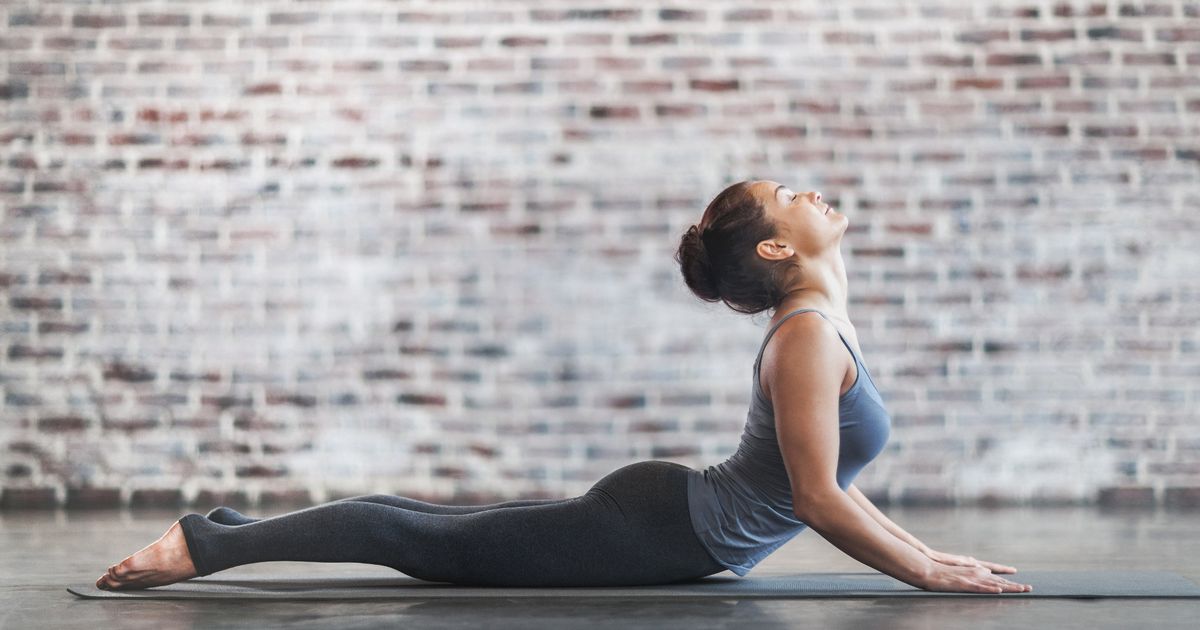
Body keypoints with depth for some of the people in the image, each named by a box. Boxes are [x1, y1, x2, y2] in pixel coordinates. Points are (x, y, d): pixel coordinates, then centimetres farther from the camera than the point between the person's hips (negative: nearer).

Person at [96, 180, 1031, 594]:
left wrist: (925, 550, 15)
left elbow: (827, 480, 20)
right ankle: (206, 545, -3)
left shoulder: (822, 326, 12)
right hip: (661, 528, -9)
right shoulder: (808, 333, -20)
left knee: (444, 533, 13)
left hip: (663, 520, 9)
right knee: (437, 544, -7)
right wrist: (926, 575, -16)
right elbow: (817, 499, -23)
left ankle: (226, 531, 19)